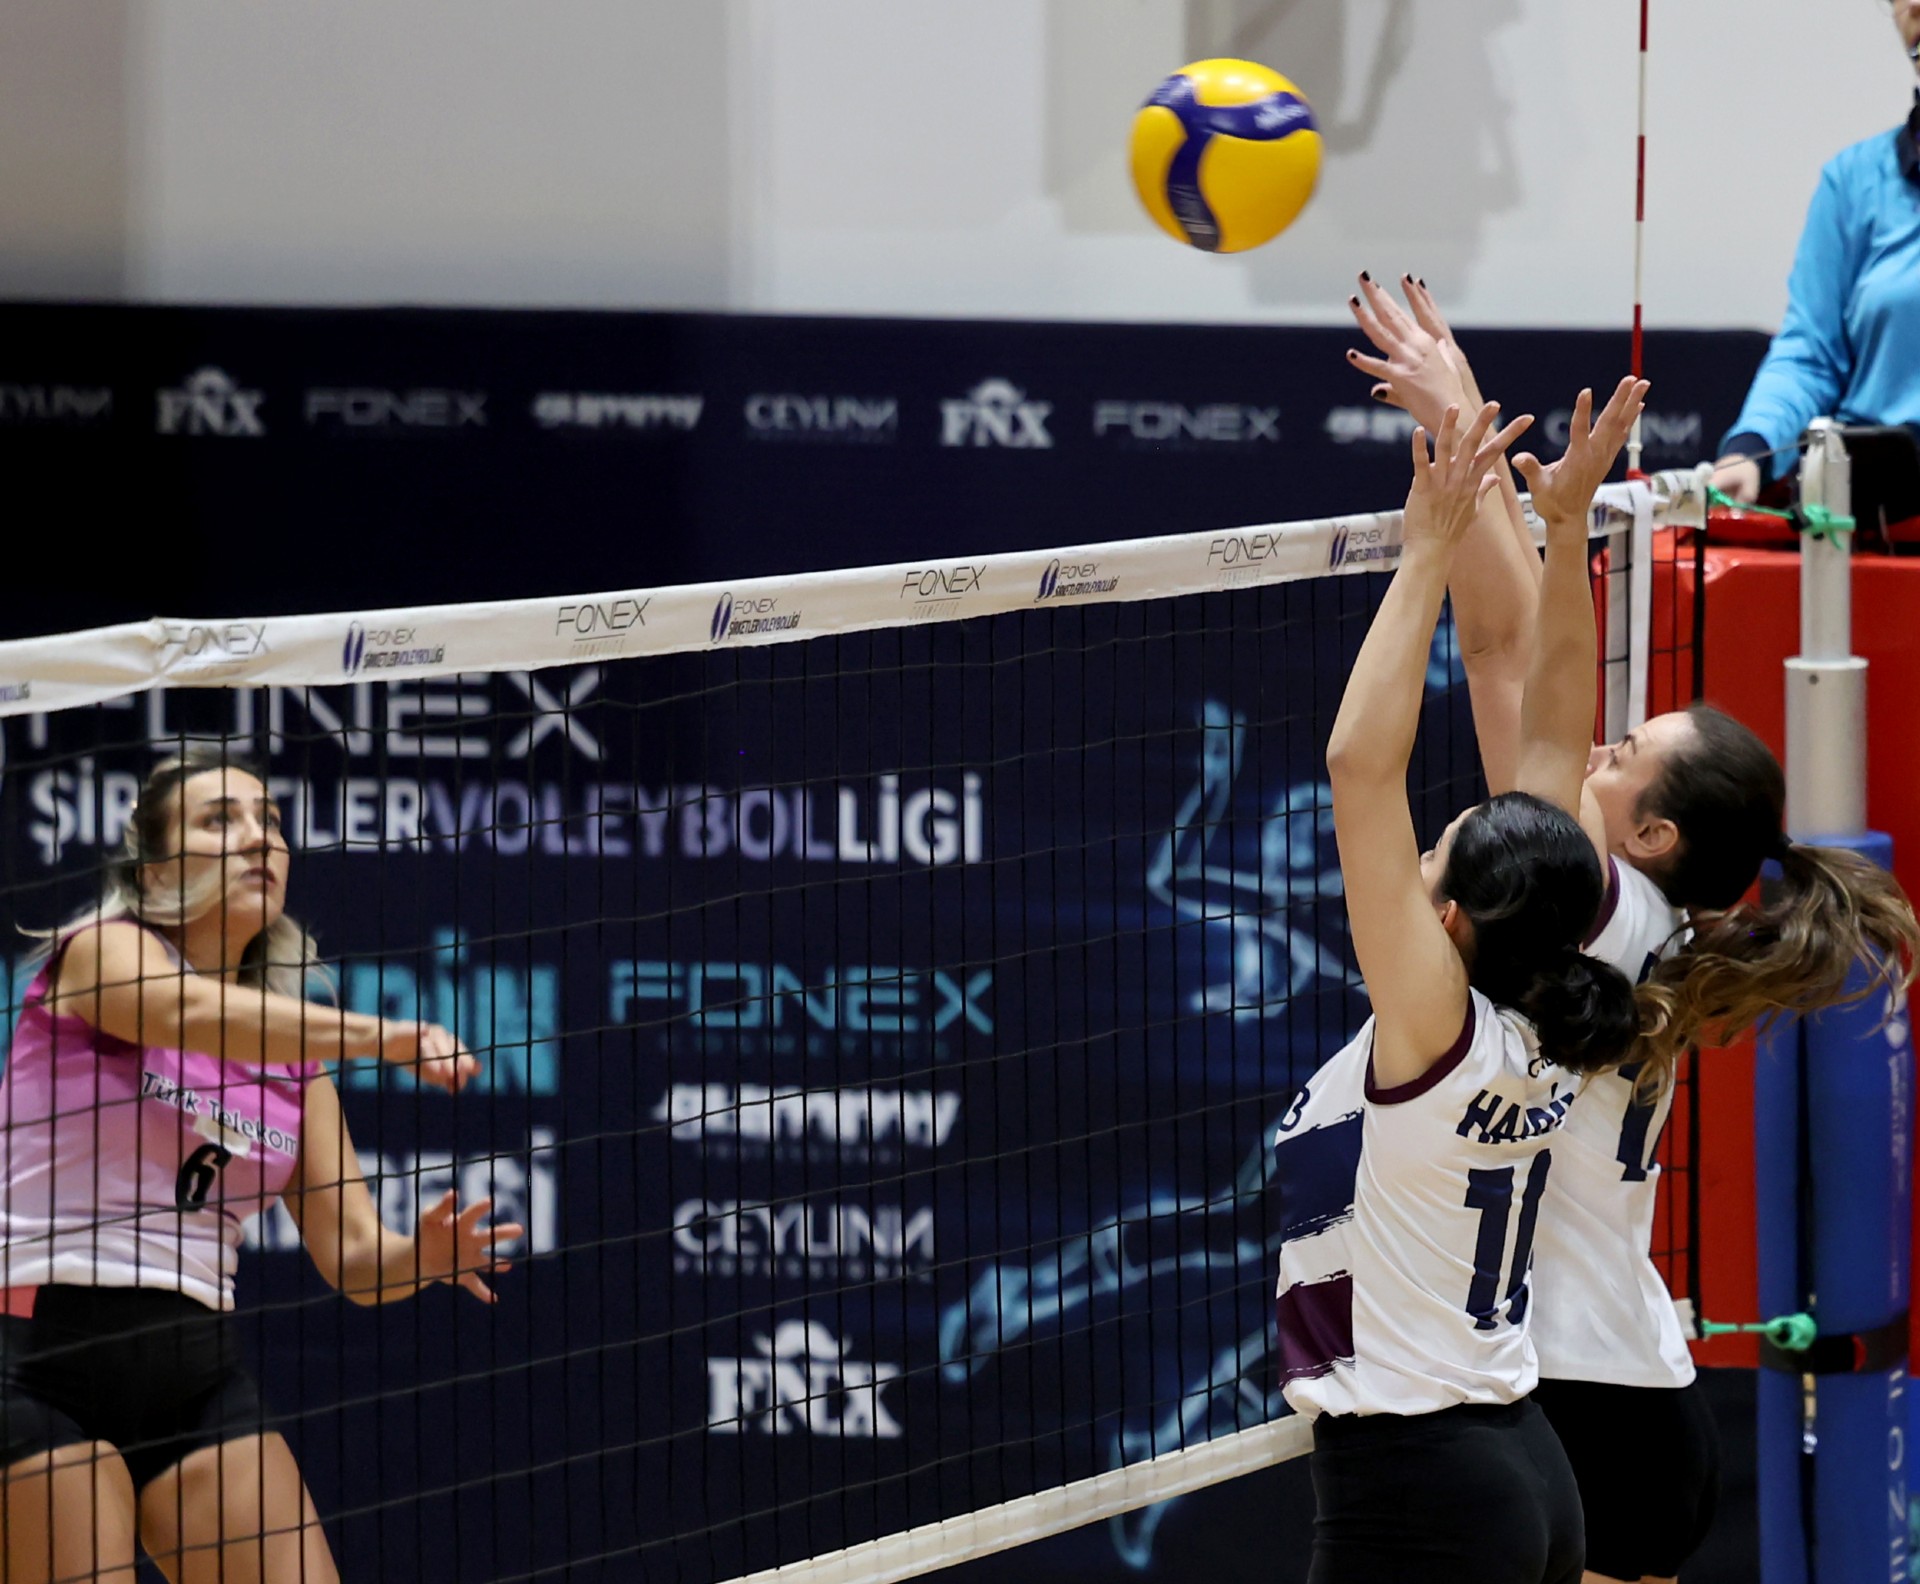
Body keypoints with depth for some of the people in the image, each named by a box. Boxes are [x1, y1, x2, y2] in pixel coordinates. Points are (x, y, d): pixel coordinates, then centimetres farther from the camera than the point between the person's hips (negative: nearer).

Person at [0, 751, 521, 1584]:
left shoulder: (294, 1055, 14)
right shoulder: (100, 950, -3)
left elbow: (354, 1257, 10)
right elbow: (187, 1010, -27)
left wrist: (420, 1254, -14)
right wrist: (380, 1035, -41)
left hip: (196, 1368, 6)